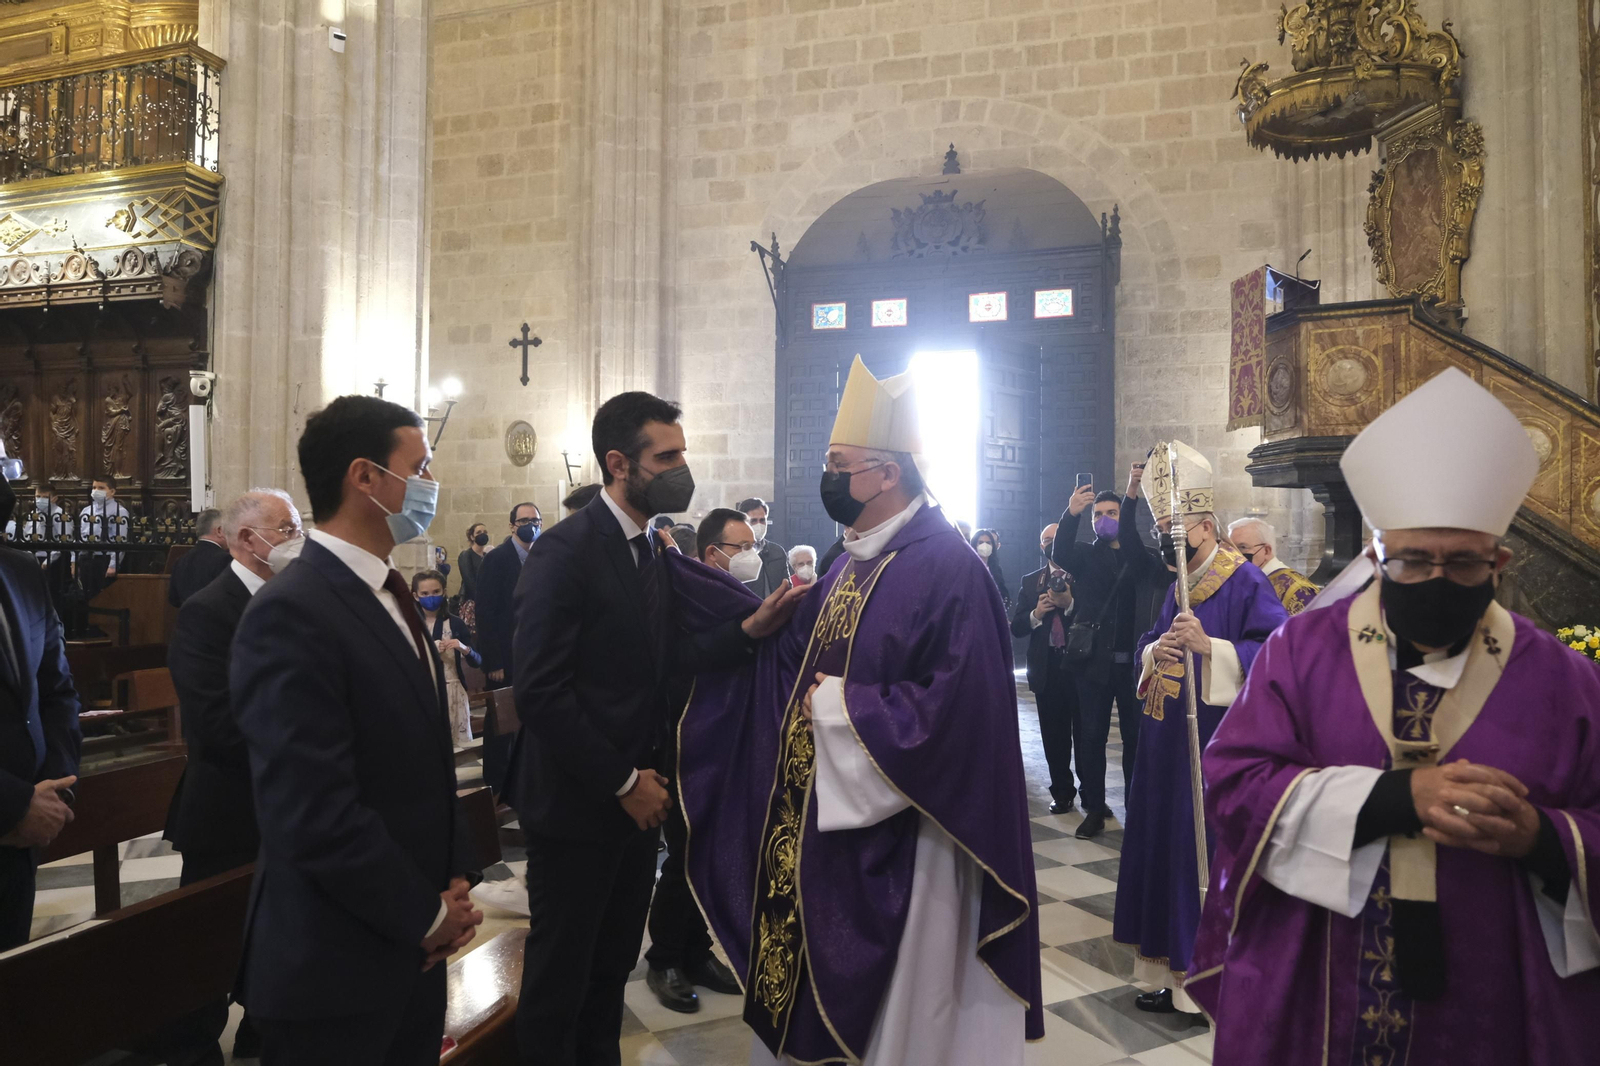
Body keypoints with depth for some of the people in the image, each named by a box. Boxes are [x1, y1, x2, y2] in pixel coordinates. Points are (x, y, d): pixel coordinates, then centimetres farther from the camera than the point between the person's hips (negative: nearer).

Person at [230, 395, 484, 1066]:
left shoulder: (389, 594, 8)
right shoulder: (290, 614, -21)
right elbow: (316, 816, -25)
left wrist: (454, 877, 3)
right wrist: (429, 915, -13)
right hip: (336, 966, -8)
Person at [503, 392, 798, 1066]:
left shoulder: (653, 553, 8)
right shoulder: (565, 550, -18)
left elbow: (664, 657, 2)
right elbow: (541, 693, -22)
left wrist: (749, 629, -11)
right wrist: (622, 782, -18)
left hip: (635, 796, 7)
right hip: (577, 803, -7)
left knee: (613, 964, 21)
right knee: (559, 974, 11)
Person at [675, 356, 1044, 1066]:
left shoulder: (944, 566, -21)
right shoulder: (857, 561, 8)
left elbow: (954, 707, -27)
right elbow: (791, 640, 12)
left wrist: (840, 706, -18)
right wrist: (677, 573, 10)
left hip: (892, 836, -9)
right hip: (821, 816, 9)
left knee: (889, 1004, 11)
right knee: (816, 980, 22)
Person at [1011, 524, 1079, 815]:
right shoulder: (1030, 582, 11)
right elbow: (1016, 628, 6)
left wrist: (1070, 604, -22)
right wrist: (1036, 613, -12)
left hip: (1079, 665, -3)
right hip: (1046, 668, 3)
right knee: (1054, 736, 8)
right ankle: (1061, 792, 19)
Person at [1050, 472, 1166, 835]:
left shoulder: (1140, 556, 7)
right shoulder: (1085, 555, 9)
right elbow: (1060, 555, -13)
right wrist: (1071, 514, -32)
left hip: (1132, 660, 0)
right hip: (1094, 659, 1)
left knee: (1136, 736, 5)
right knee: (1090, 736, 3)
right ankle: (1094, 808, 11)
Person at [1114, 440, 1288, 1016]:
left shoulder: (1245, 583, -11)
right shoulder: (1178, 588, 13)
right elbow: (1146, 648, 17)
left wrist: (1210, 647, -29)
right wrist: (1156, 652, -6)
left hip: (1217, 748, -8)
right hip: (1168, 745, 8)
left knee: (1209, 853, -1)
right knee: (1165, 846, 11)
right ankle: (1175, 968, 24)